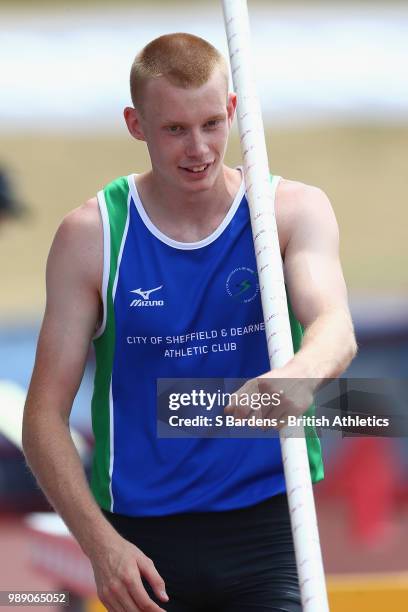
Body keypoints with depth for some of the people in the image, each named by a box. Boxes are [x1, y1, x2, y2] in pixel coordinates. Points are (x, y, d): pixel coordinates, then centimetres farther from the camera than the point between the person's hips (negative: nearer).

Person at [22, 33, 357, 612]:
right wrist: (101, 543, -16)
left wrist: (298, 374, -43)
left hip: (268, 524, 0)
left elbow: (335, 325, -19)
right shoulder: (91, 235, -1)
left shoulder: (295, 210, 1)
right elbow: (45, 417, -2)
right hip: (143, 539, 1)